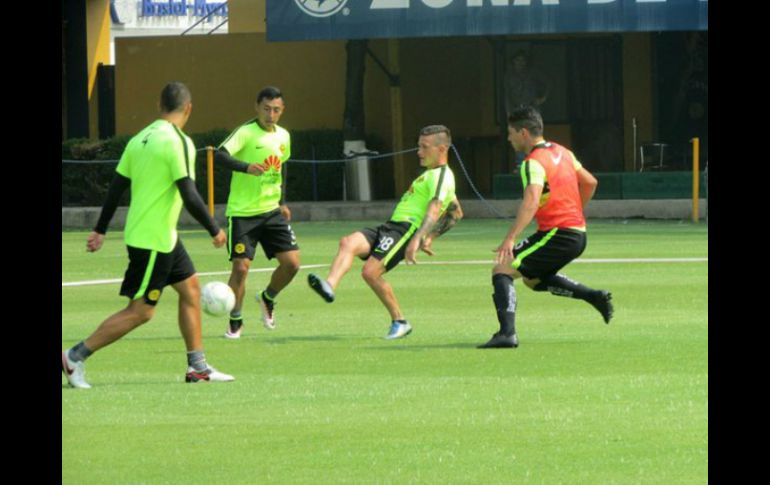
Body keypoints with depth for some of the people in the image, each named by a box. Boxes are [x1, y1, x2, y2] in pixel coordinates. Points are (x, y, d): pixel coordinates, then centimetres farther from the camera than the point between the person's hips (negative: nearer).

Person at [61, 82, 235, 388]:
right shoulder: (178, 142, -17)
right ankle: (76, 357, -3)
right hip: (154, 239, -9)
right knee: (140, 311, -5)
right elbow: (189, 196, -21)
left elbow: (116, 186, 10)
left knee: (190, 289, 15)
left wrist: (100, 230, 16)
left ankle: (198, 367, 17)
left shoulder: (140, 139, 8)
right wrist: (215, 231, -9)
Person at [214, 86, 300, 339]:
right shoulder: (246, 132, -14)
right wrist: (247, 167, -44)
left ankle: (267, 298, 25)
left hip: (272, 211, 6)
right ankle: (235, 321, 11)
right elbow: (220, 155, -29)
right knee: (241, 267, -8)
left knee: (292, 262, -4)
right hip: (242, 212, -5)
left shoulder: (283, 136, 7)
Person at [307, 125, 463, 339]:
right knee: (348, 243, -16)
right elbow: (456, 213, 36)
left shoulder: (441, 176, -6)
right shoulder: (433, 174, 28)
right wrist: (431, 236, 31)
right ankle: (330, 285, -40)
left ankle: (400, 322, -9)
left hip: (406, 228, -10)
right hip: (390, 226, 10)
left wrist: (417, 240, -35)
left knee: (371, 271, -22)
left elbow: (434, 210, -22)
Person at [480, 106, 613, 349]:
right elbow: (590, 183, 23)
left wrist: (511, 238, -39)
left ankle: (507, 333, -25)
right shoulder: (561, 153, 13)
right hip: (578, 233, 9)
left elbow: (531, 201, -31)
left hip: (556, 234, -9)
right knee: (533, 279, 29)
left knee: (502, 270, -11)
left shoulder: (534, 163, -15)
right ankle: (594, 296, 22)